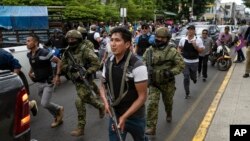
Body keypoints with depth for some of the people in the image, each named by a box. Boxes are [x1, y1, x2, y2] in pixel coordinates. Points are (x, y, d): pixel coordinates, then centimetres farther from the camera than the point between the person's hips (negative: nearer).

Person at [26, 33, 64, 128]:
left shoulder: (44, 53, -21)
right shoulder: (29, 55, 2)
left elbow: (59, 61, -16)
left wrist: (57, 76, -19)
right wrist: (30, 72, 9)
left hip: (48, 82, -7)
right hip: (38, 83, 7)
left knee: (44, 104, -14)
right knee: (45, 103, 13)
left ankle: (59, 109, 16)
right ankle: (57, 118, 33)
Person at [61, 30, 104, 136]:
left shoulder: (85, 50, -18)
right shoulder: (68, 51, 3)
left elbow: (96, 64, -19)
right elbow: (63, 64, 10)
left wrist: (86, 73, -27)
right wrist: (69, 68, -11)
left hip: (84, 80, -7)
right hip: (76, 80, 7)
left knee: (80, 102, -11)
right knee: (88, 98, 23)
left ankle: (81, 127, 1)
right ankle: (100, 106, 52)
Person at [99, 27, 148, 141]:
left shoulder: (137, 66, -22)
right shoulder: (108, 63, -4)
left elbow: (142, 97, -19)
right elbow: (103, 85, 8)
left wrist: (125, 116, -22)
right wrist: (105, 101, -12)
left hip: (135, 116, -3)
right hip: (115, 114, 4)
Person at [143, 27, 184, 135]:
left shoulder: (172, 50, -13)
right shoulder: (150, 50, -4)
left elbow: (181, 64, -12)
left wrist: (171, 72, -25)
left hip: (167, 82, -1)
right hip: (154, 82, 1)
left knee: (168, 101, 21)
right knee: (152, 104, -10)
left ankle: (169, 114, 55)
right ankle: (151, 127, -4)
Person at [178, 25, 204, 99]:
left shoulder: (198, 39, -4)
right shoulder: (183, 39, 1)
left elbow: (201, 50, -5)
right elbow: (179, 47, 16)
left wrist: (195, 46, -21)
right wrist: (179, 52, -4)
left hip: (194, 62, -1)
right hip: (185, 61, 1)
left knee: (193, 76, 13)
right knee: (186, 78, -2)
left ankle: (194, 78, 53)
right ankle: (187, 93, 11)